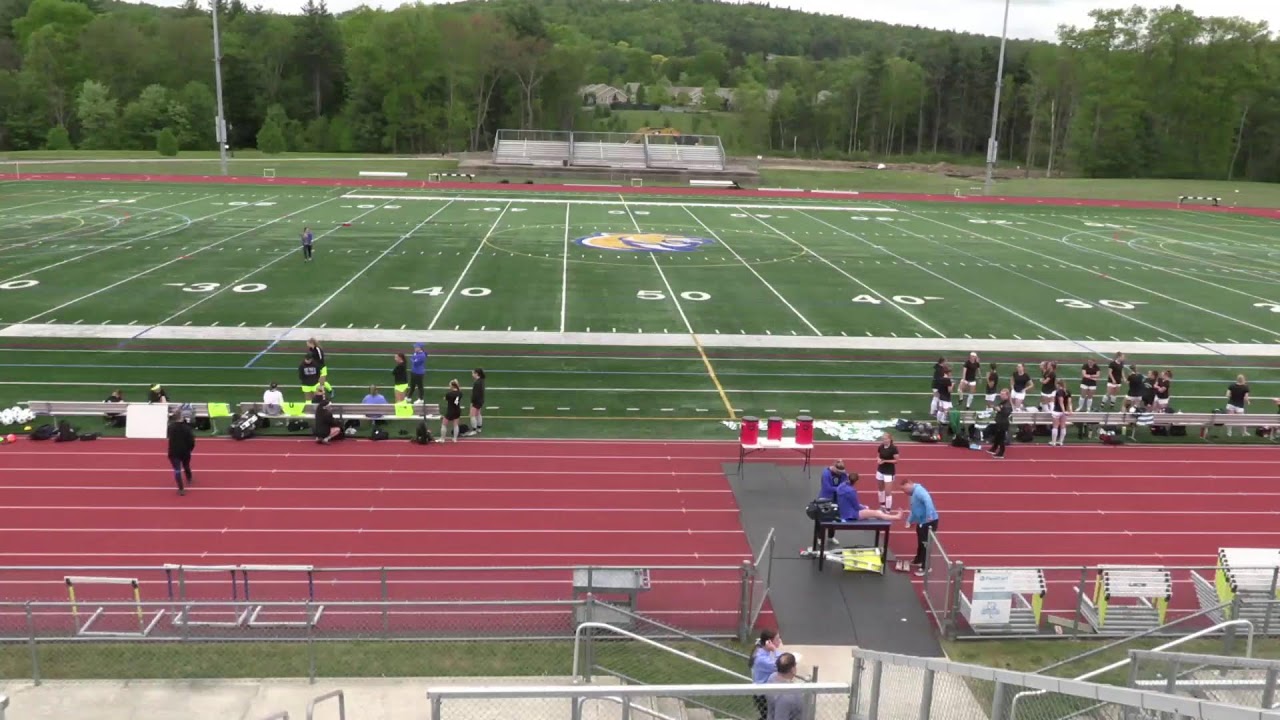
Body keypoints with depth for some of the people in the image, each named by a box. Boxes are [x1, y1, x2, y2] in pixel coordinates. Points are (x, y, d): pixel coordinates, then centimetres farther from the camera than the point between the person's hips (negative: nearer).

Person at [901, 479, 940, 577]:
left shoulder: (918, 490, -20)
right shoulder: (913, 494, 13)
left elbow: (928, 500, -36)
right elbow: (914, 510, 24)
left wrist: (929, 515, -42)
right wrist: (909, 521, 20)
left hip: (929, 522, -10)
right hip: (922, 522, 10)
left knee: (926, 544, 0)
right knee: (920, 543, 25)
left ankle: (925, 567, 10)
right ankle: (918, 560, 43)